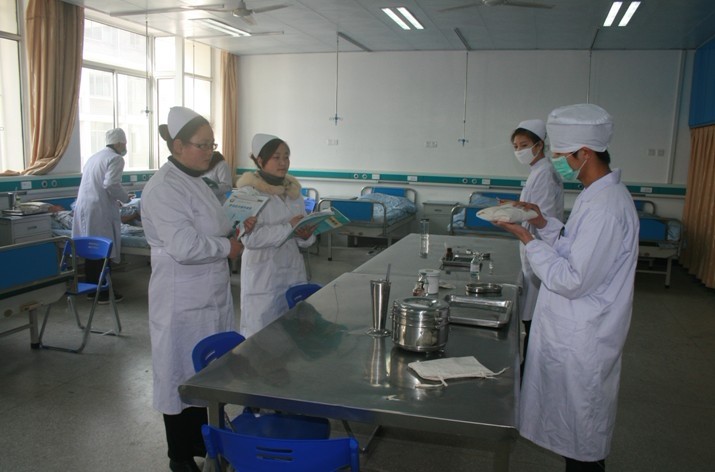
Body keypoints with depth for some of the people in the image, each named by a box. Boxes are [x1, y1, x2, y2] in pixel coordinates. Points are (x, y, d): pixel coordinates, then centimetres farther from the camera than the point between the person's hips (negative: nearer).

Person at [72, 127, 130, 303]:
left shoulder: (95, 157, 21)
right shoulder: (116, 158, -6)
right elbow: (110, 184, -20)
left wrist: (114, 200, 25)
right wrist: (125, 198, -3)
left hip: (83, 208, 9)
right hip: (100, 211, -9)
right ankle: (103, 293, 3)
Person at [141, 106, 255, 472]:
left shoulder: (193, 180, 10)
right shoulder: (164, 188, -20)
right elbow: (185, 246, -29)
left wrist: (236, 229, 4)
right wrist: (227, 247, -14)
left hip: (210, 295, 9)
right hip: (184, 302, -9)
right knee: (183, 378, 7)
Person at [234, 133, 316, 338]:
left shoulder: (293, 190, 10)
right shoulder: (248, 192, -8)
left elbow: (302, 232, 11)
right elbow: (250, 237, -19)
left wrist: (305, 235, -11)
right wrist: (288, 228, -25)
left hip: (293, 271, 6)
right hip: (262, 274, -6)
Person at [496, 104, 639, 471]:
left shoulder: (605, 206, -26)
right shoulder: (600, 194, 6)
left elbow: (573, 281, -26)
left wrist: (527, 238, -20)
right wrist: (544, 223, 3)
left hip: (580, 341, -10)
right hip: (573, 333, 10)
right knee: (575, 431, 23)